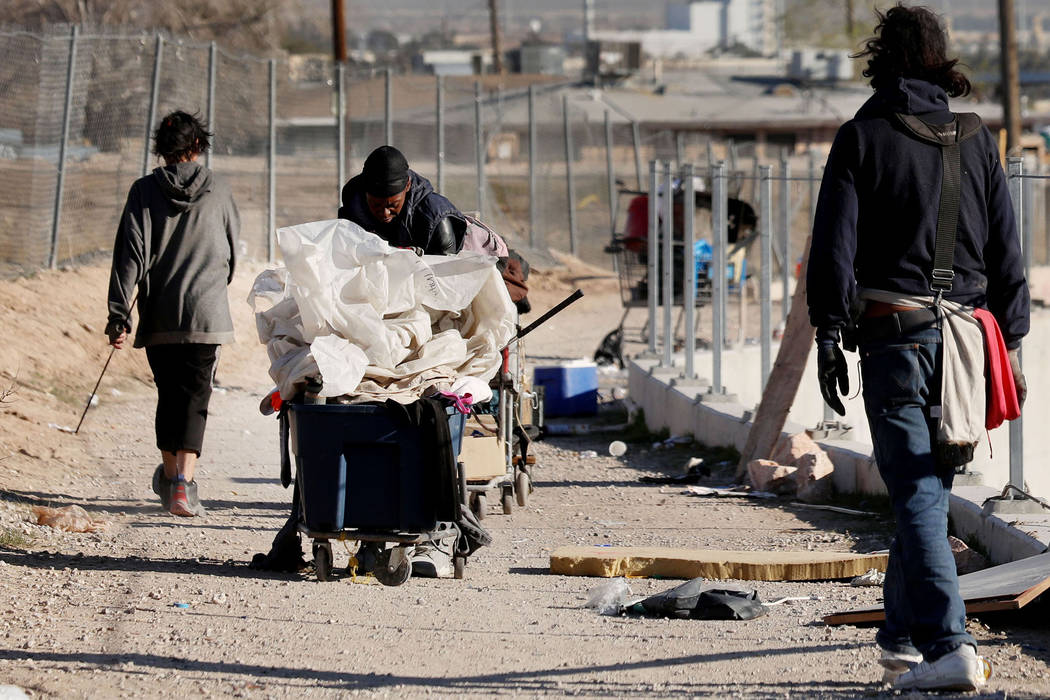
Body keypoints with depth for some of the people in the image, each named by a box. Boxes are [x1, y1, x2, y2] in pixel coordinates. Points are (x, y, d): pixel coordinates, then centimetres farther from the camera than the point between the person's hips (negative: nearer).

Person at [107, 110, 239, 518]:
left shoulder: (145, 191, -1)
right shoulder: (217, 192, 2)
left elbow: (130, 255, -6)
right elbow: (232, 251, 14)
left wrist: (119, 315, -6)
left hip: (159, 315, 1)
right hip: (206, 312, -1)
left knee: (168, 395, 17)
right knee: (195, 396, -2)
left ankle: (169, 474, 30)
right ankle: (183, 484, -16)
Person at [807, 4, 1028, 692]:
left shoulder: (863, 138, -2)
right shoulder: (976, 139, 9)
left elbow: (835, 244, -6)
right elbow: (1007, 249, 11)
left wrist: (829, 338, -2)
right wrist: (1011, 343, 15)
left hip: (893, 333, -4)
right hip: (965, 335, 4)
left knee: (917, 496, -7)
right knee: (927, 490, 16)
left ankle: (948, 645, -19)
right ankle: (903, 636, 26)